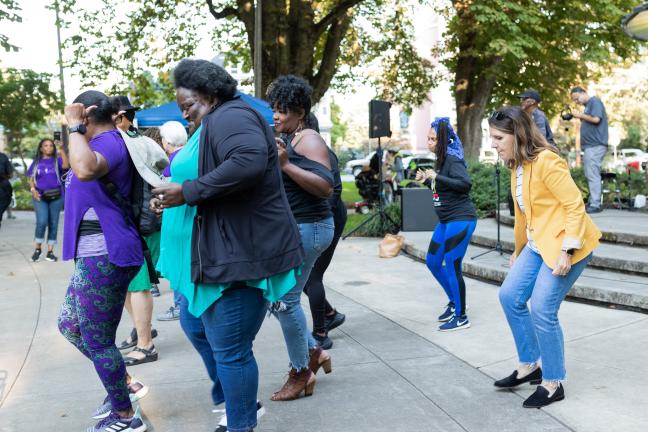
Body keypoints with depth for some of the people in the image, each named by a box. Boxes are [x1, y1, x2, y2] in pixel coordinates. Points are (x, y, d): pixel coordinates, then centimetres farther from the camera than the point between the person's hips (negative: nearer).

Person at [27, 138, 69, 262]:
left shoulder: (57, 160, 5)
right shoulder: (36, 162, 11)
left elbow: (66, 165, -17)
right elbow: (31, 179, 10)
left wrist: (62, 149, -19)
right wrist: (33, 189, -8)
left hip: (56, 196, 0)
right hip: (40, 197, 0)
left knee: (53, 223, 3)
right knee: (42, 222, -15)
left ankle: (50, 251, 10)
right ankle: (37, 248, 4)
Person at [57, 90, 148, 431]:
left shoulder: (108, 142, -17)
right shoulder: (106, 144, 16)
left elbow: (85, 169, -41)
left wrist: (74, 127, -28)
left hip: (105, 256, -11)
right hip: (97, 255, 11)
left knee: (97, 340, 1)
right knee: (69, 324, 23)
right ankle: (124, 384, 32)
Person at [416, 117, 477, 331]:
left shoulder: (452, 160, -15)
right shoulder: (441, 159, 12)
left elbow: (466, 184, -29)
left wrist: (437, 177, -27)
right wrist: (427, 180, 8)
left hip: (461, 219, -10)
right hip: (446, 221, 10)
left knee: (452, 267, -5)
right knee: (432, 262, 16)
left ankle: (461, 317, 8)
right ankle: (453, 302, 33)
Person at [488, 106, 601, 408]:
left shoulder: (546, 161, -18)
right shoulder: (517, 166, 11)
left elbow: (575, 205, -19)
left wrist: (566, 250, -23)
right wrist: (519, 250, 25)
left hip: (564, 243, -9)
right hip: (538, 243, 9)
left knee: (542, 310, -9)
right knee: (509, 296, 4)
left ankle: (553, 384, 8)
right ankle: (529, 365, 21)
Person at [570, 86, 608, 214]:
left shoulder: (595, 101, -5)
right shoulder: (587, 106, 21)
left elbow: (596, 119, -18)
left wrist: (581, 115, -6)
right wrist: (579, 118, 9)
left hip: (595, 146, -10)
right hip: (589, 145, 10)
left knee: (593, 175, -11)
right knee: (591, 175, 9)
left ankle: (595, 205, -11)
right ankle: (592, 202, 13)